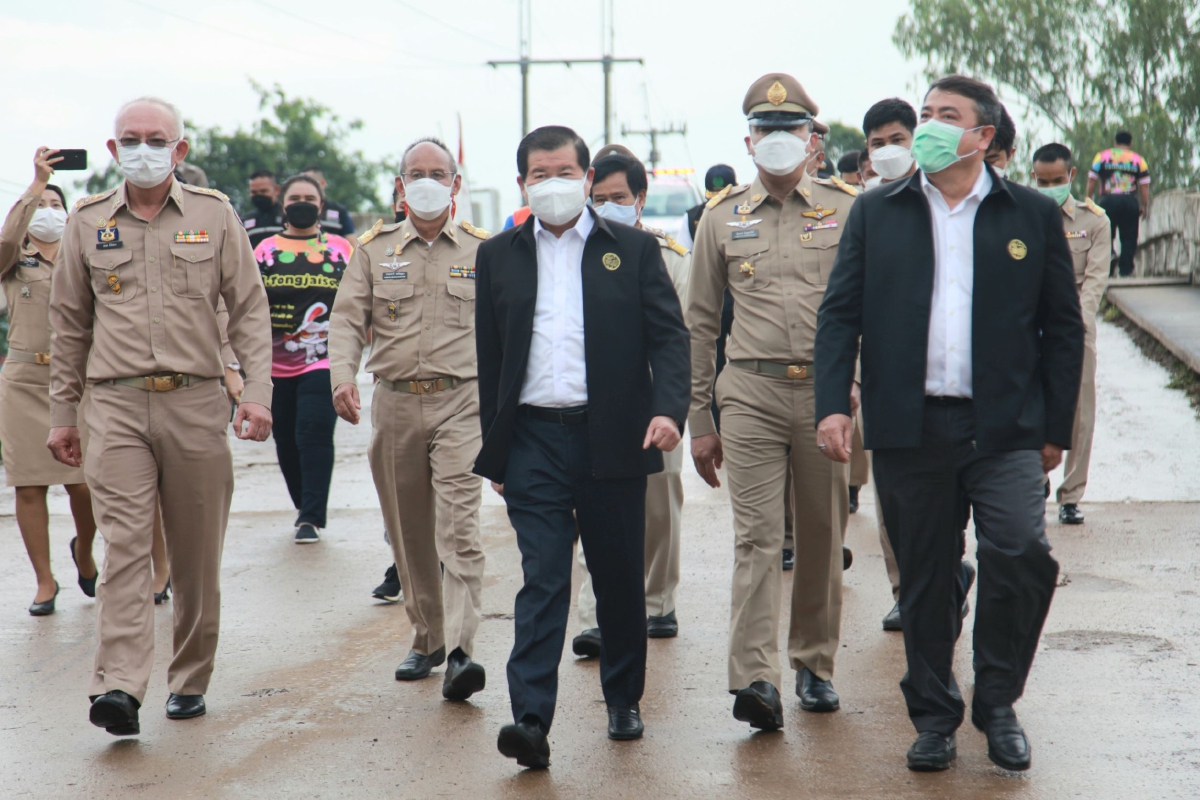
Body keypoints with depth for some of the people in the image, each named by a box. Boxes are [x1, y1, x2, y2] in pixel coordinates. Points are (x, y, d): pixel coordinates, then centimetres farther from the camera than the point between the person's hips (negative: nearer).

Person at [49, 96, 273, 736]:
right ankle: (119, 688, -20)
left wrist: (257, 391, -5)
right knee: (123, 543, -13)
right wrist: (62, 412, 15)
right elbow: (69, 323, 16)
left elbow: (249, 309, 6)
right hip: (116, 403, 0)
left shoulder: (214, 215, 6)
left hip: (196, 402, 0)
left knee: (196, 554, 6)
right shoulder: (87, 222, 9)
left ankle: (190, 678, 20)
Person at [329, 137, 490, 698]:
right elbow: (349, 318, 3)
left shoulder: (484, 250, 7)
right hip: (395, 403, 3)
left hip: (460, 401, -3)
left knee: (458, 526, -15)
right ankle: (427, 639, 26)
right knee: (408, 533, 10)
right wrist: (342, 374, -15)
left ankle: (459, 651, -22)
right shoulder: (374, 249, 10)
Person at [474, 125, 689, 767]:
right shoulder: (498, 256, 11)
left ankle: (623, 700, 26)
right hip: (534, 440, 0)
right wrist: (493, 451, 10)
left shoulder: (634, 250, 6)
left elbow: (669, 335, 1)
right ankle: (531, 719, -12)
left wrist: (669, 409, -17)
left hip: (613, 438, 0)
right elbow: (488, 356, 12)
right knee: (542, 579, -8)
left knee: (620, 577, 9)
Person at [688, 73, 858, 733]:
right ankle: (756, 679, -15)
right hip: (751, 393, -1)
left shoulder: (848, 209, 5)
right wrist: (699, 421, 8)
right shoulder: (722, 218, 7)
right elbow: (699, 324, 11)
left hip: (829, 390, 1)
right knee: (757, 537, -10)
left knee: (822, 537, 9)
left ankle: (814, 664, 24)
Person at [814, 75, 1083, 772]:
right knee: (926, 580, 7)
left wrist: (1056, 428, 4)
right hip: (910, 428, 1)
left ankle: (997, 702, 6)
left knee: (1023, 557, -15)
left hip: (1004, 430, -1)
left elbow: (1063, 327, 8)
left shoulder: (1034, 215, 6)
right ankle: (935, 716, 21)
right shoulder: (877, 213, 8)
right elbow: (840, 314, 5)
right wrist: (833, 403, -7)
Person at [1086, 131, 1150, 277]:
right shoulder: (1138, 160, 10)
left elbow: (1092, 180, 5)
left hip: (1108, 200, -1)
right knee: (1128, 237, 6)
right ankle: (1125, 269, 3)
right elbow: (1144, 184, 5)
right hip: (1130, 202, 1)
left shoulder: (1101, 156, 9)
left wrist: (1087, 199, 12)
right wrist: (1144, 205, 11)